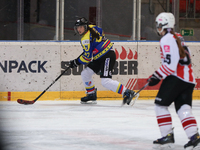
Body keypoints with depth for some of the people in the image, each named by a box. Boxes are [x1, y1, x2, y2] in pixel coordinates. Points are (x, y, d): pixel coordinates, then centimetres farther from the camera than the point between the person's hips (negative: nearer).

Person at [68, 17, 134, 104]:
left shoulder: (85, 39, -19)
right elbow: (101, 32, 26)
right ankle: (91, 94, 20)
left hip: (108, 56, -11)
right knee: (85, 74, 9)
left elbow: (87, 57, -20)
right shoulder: (91, 28, 6)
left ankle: (127, 93, -21)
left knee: (105, 81, -22)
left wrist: (76, 62, -7)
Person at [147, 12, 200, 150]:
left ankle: (168, 136, -3)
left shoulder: (167, 39, -10)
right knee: (183, 108, 1)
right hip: (188, 79, 9)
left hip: (176, 77, -9)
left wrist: (157, 76, -12)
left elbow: (170, 64, -18)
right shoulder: (178, 38, 20)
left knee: (161, 105, 1)